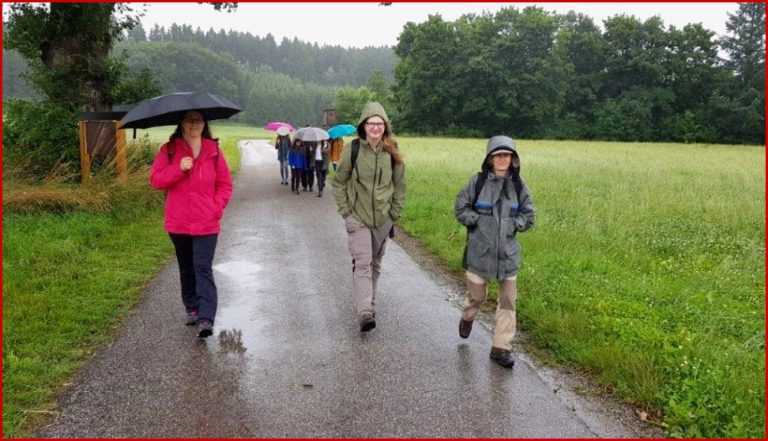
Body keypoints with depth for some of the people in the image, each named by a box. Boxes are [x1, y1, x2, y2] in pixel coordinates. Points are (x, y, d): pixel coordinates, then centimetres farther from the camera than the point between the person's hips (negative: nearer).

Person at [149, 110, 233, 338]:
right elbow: (155, 179, -5)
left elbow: (225, 184, 5)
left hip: (207, 223, -2)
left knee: (203, 268, -11)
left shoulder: (213, 150, 3)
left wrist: (217, 207, -7)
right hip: (179, 223, 2)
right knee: (186, 269, 15)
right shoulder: (169, 150, 2)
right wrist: (178, 168, -19)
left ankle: (206, 319, -14)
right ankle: (192, 309, 29)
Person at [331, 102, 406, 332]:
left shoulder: (392, 152, -1)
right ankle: (365, 313, -16)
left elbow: (399, 185, 9)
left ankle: (368, 303, 32)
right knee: (362, 263, -12)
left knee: (375, 263, 13)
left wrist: (395, 213, 5)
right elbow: (338, 182, 1)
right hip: (357, 217, -3)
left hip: (383, 218, 3)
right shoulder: (352, 149, -8)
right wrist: (345, 211, -4)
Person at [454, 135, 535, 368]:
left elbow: (528, 216, 7)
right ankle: (467, 318, 46)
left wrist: (512, 224, -8)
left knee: (508, 300, 3)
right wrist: (480, 222, -12)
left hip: (508, 252, 2)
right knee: (477, 295, 11)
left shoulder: (519, 185, 0)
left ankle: (501, 348, 14)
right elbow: (460, 208, -1)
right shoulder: (478, 181, -7)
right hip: (480, 251, -2)